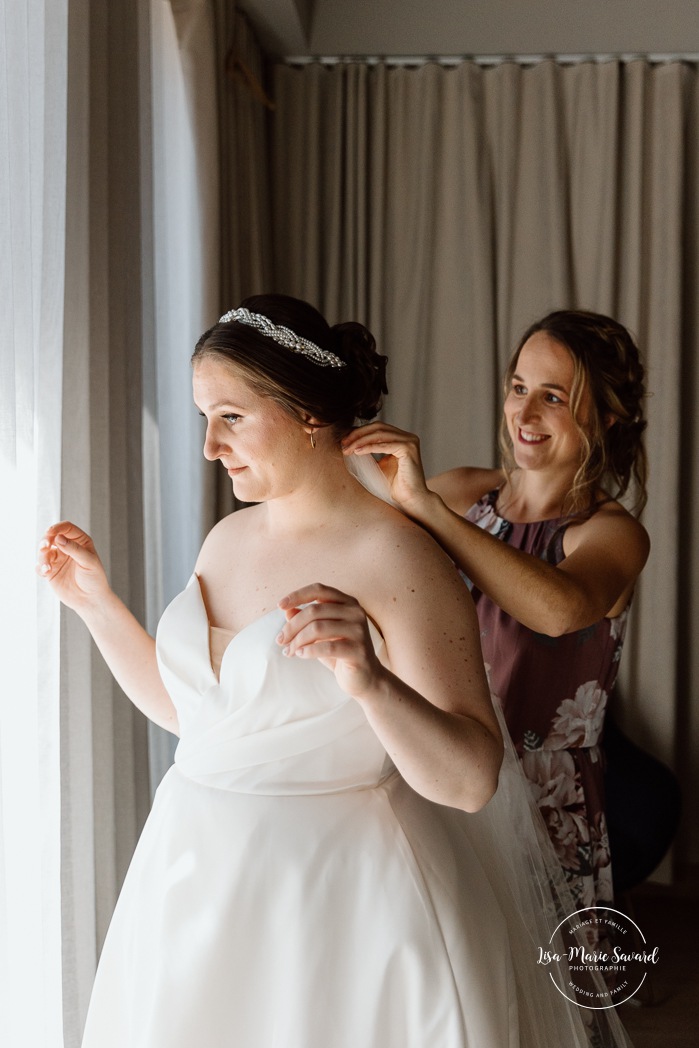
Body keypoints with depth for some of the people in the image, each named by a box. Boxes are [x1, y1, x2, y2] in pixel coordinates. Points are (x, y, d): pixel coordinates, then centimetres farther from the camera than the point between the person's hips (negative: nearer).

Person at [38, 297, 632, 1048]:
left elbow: (472, 781, -21)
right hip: (198, 888, 7)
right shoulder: (228, 538, 5)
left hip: (335, 895, -7)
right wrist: (93, 598, 13)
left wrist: (371, 683, -37)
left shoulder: (394, 554, -17)